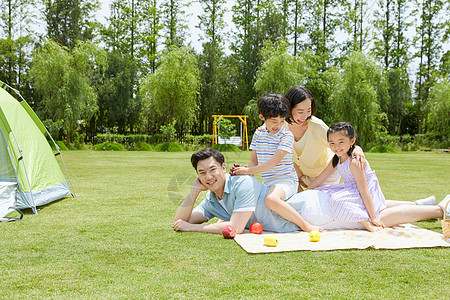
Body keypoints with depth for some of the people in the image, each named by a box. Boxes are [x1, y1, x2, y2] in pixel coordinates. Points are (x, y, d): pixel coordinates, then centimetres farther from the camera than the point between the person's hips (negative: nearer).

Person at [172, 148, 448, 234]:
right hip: (302, 223, 7)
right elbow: (180, 221, 3)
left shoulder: (243, 184, -23)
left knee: (380, 218, -1)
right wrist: (194, 190, -13)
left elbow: (234, 227, -30)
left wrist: (193, 227, -20)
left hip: (312, 207, -6)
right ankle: (423, 204, 33)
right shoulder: (212, 201, 3)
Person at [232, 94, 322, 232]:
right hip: (267, 183, 8)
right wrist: (246, 176, -7)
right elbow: (254, 161, 11)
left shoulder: (287, 135, -9)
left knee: (271, 199, -35)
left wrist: (249, 171, -21)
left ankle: (305, 225, -24)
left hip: (285, 180, -8)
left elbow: (274, 161, -18)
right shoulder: (258, 134, 9)